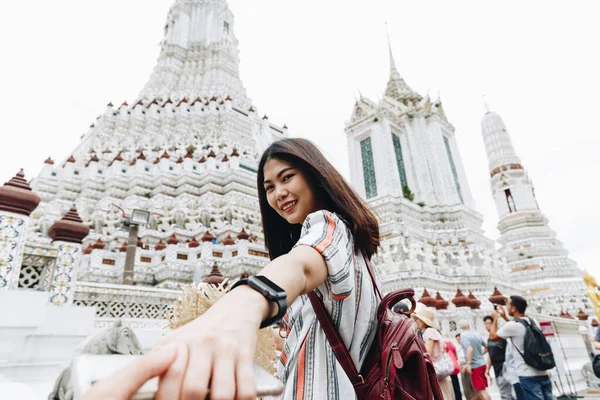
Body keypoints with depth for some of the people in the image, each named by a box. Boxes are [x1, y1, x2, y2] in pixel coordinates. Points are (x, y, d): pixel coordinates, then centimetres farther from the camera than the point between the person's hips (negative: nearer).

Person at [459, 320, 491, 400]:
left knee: (481, 390, -4)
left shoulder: (463, 335, -13)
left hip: (475, 366, -8)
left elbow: (470, 349, -27)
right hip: (482, 364, 8)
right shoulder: (477, 334, 8)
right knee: (480, 389, 18)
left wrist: (468, 364, -27)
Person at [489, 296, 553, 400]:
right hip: (542, 372, 8)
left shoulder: (512, 325, -15)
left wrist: (495, 319, 13)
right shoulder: (534, 322, 8)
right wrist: (505, 317, 26)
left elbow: (493, 336, 1)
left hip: (528, 375, -7)